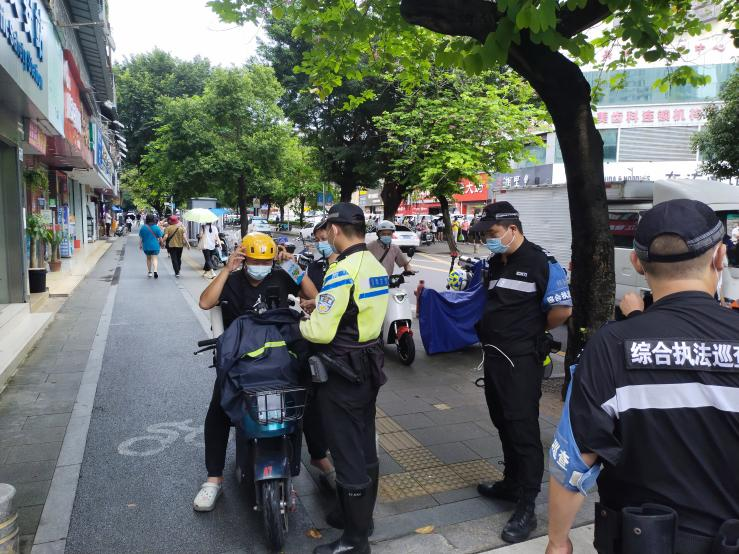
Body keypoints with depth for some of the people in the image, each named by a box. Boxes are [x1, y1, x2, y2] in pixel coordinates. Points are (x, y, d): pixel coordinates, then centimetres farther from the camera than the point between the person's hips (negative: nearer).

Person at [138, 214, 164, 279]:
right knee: (155, 259, -3)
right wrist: (161, 244, 11)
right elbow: (160, 238, -4)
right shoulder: (157, 227, -7)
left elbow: (140, 238, 1)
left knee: (148, 258, 19)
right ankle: (155, 271, -24)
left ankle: (149, 272, 25)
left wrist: (140, 245, 11)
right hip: (155, 246, -2)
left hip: (146, 246, 2)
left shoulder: (143, 228, -1)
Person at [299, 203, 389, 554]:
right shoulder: (377, 267, 7)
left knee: (347, 452, 2)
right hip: (369, 365, 9)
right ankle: (361, 515, 35)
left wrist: (300, 325, -3)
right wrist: (323, 307, 13)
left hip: (343, 372, -9)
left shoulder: (343, 271, -21)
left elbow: (322, 331, -23)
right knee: (365, 446, 19)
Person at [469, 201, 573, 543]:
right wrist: (492, 331, 9)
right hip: (493, 355, 8)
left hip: (521, 359, -8)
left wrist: (531, 330, -2)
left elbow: (563, 310, -15)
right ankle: (512, 483, 36)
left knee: (523, 430, -3)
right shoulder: (494, 263, 11)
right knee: (504, 424, 18)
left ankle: (526, 508, 8)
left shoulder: (542, 263, -13)